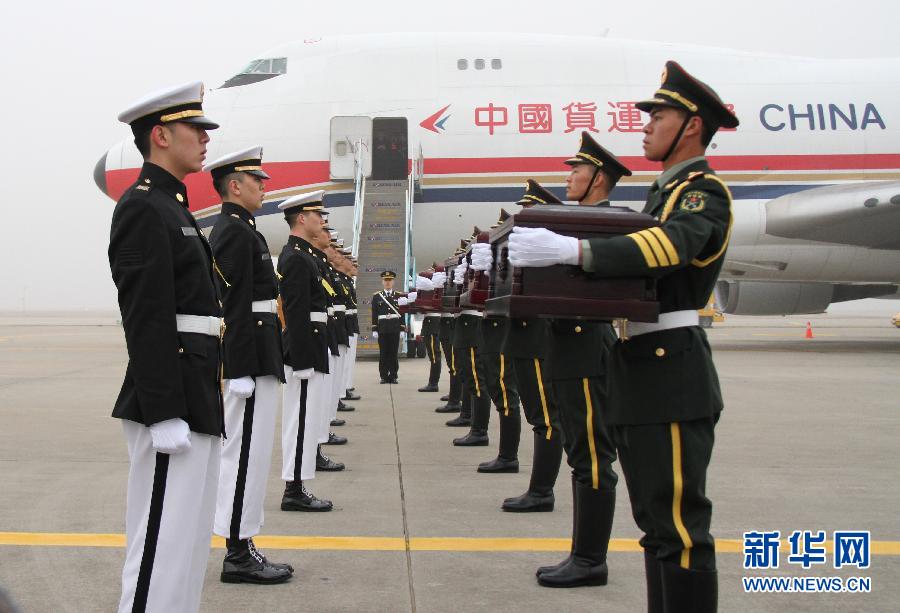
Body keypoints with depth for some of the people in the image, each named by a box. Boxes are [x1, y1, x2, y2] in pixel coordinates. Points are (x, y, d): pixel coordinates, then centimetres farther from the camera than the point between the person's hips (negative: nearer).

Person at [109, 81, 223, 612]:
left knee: (190, 541, 15)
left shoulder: (173, 208, 18)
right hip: (170, 401, -10)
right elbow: (147, 321, -19)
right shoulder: (143, 208, -12)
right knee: (164, 542, -7)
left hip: (195, 401, 10)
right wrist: (165, 415, -23)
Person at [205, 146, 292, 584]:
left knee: (249, 452, 13)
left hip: (255, 359, 11)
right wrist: (242, 371, -23)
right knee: (246, 453, -6)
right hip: (249, 360, -11)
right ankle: (238, 556, 0)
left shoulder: (235, 230, 18)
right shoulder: (236, 232, -13)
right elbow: (234, 305, -20)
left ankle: (242, 547, 20)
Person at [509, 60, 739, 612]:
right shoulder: (666, 192, 22)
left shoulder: (705, 190, -8)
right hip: (641, 371, 10)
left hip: (672, 372, -10)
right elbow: (634, 261, 15)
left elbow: (668, 248, -28)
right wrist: (543, 257, 2)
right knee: (658, 521, 16)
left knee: (680, 523, -7)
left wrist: (570, 251, -39)